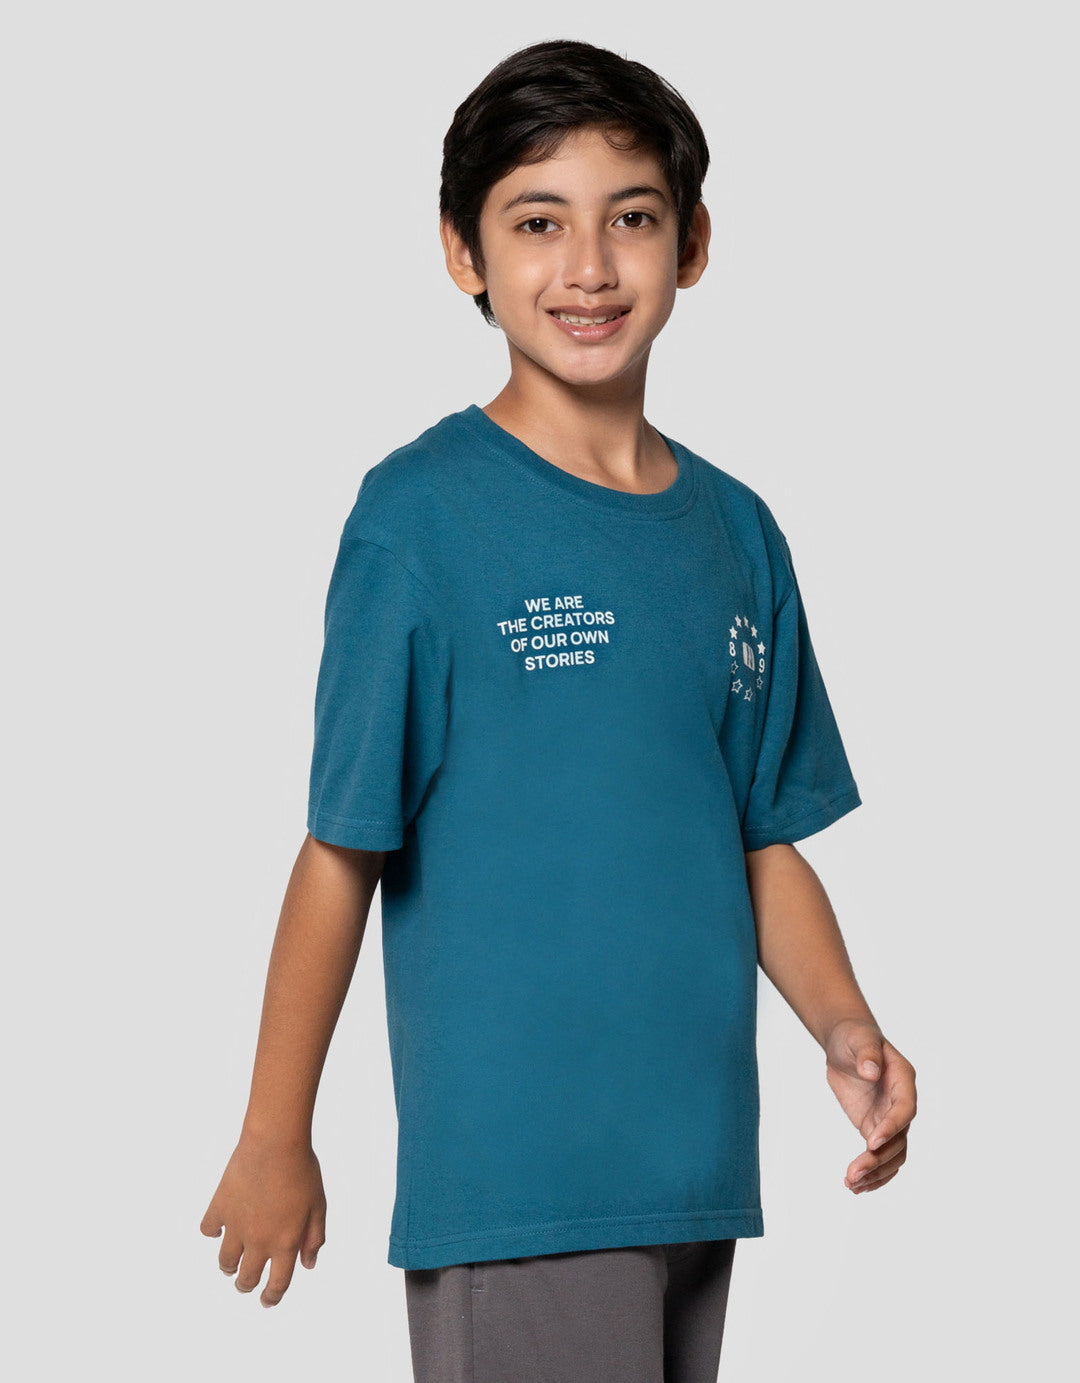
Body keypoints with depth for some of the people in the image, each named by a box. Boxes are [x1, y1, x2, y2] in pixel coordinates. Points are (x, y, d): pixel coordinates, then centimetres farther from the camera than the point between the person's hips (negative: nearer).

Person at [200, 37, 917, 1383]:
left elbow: (766, 838, 13)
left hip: (697, 1158, 6)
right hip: (512, 1165, -6)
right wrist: (275, 1140, -4)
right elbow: (344, 845, -7)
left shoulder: (735, 531, 8)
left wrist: (845, 1026, -4)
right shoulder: (419, 513, -9)